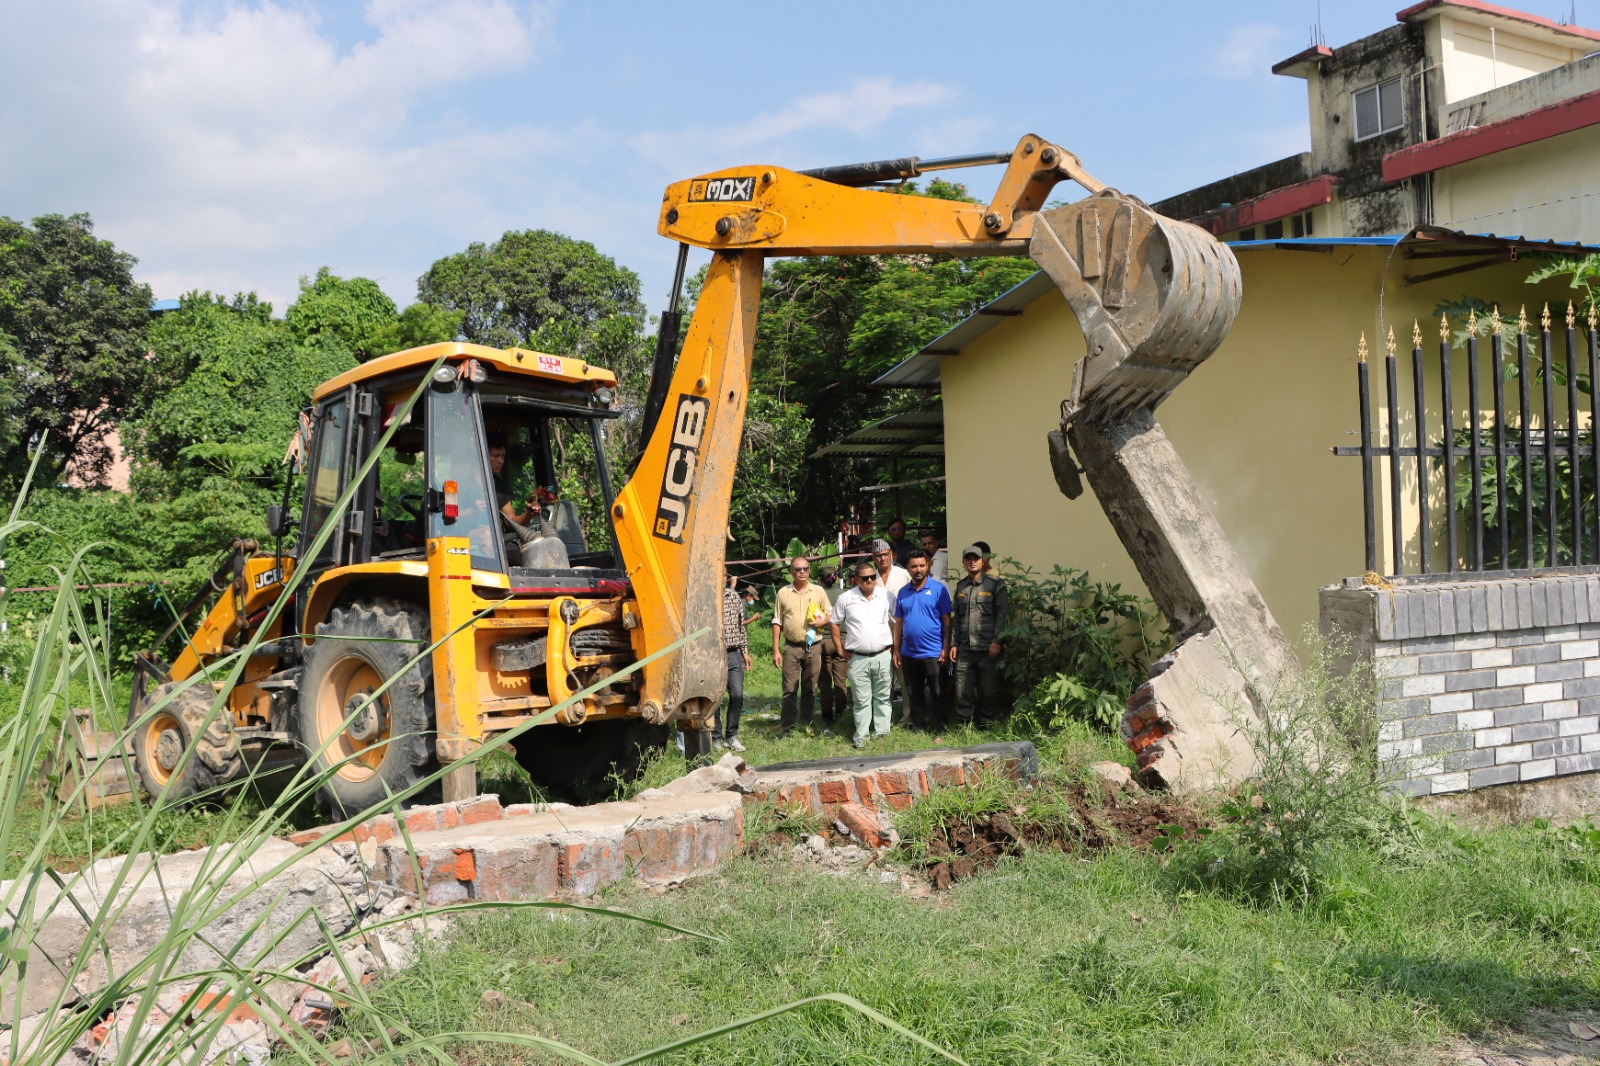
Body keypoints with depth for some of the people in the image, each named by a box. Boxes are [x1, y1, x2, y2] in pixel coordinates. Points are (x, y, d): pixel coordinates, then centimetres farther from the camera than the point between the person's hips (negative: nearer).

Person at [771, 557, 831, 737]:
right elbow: (777, 622, 5)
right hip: (791, 647, -1)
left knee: (809, 689, 7)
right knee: (789, 689, -3)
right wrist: (775, 650, 1)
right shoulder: (783, 593, 4)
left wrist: (822, 621, -11)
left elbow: (830, 615, 13)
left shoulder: (819, 592, 6)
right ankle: (785, 727, 1)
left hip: (814, 647, 1)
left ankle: (806, 725, 15)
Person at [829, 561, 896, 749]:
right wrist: (840, 649, 6)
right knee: (861, 699, 3)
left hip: (882, 656, 1)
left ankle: (882, 732, 19)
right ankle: (860, 736, 9)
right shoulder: (846, 599, 0)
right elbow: (833, 623, 9)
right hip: (857, 658, -1)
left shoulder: (886, 596, 1)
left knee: (882, 696, 10)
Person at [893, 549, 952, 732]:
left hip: (933, 653, -4)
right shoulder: (903, 592, 8)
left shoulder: (938, 589, -5)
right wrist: (896, 650, 7)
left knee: (937, 695, 4)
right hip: (909, 654, 4)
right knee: (914, 695, 13)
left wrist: (945, 648, -10)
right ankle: (917, 729, 24)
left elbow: (946, 620, -5)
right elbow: (899, 623, 11)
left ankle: (937, 730, 13)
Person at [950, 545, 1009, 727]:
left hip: (987, 648, -4)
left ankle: (986, 724, 12)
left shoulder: (995, 584, 0)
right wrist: (953, 644, 12)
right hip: (965, 648, 4)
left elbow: (1002, 615, -5)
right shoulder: (961, 587, 15)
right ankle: (964, 724, 12)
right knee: (962, 690, 3)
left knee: (989, 689, 1)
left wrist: (996, 641, -12)